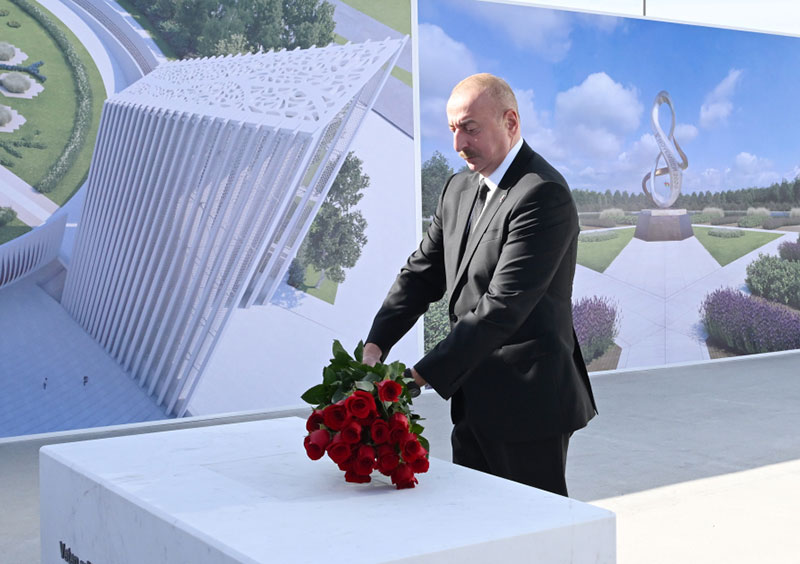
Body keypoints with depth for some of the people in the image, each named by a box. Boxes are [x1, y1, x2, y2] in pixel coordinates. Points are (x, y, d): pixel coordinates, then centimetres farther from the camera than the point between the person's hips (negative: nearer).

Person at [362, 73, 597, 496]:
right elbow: (422, 273, 9)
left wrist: (421, 375, -25)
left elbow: (504, 305, -24)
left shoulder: (543, 194, -18)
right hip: (474, 401, 8)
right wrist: (375, 344, -7)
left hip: (528, 402, -8)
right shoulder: (459, 189, 11)